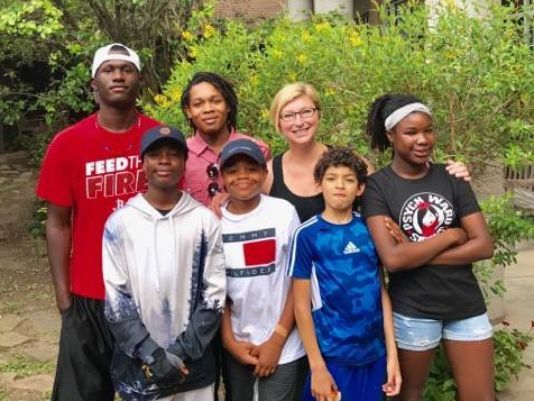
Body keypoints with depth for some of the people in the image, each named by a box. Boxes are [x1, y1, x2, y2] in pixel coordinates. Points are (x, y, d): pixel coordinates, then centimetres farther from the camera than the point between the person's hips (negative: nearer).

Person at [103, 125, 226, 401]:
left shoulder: (204, 220, -2)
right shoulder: (120, 222, -4)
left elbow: (215, 291, -2)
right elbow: (115, 298, -4)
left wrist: (184, 350, -8)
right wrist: (152, 354, -10)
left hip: (194, 362, 1)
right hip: (139, 363, 0)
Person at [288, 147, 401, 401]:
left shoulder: (370, 229, 1)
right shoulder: (307, 235, -8)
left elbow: (382, 291, 4)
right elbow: (301, 304, -7)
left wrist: (392, 353, 3)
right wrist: (317, 366, -8)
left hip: (374, 353, 3)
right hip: (332, 355, -3)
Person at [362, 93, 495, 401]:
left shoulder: (451, 178, 0)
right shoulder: (378, 186, -11)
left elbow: (484, 246, -7)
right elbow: (393, 259, -22)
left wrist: (417, 254, -15)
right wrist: (450, 236, -13)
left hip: (466, 305, 3)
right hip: (412, 311, -3)